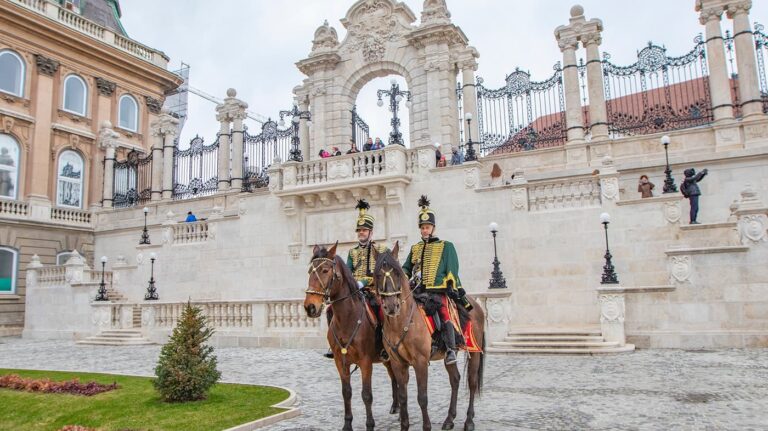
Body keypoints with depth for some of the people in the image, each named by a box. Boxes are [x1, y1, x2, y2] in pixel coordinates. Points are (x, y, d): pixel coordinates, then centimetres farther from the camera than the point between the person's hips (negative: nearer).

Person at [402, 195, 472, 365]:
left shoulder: (446, 246, 10)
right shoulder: (415, 248, 22)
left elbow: (452, 271, 3)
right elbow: (406, 269, 24)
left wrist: (457, 292, -5)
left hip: (437, 291, -4)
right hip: (417, 292, 4)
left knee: (443, 316, -25)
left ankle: (450, 349, -19)